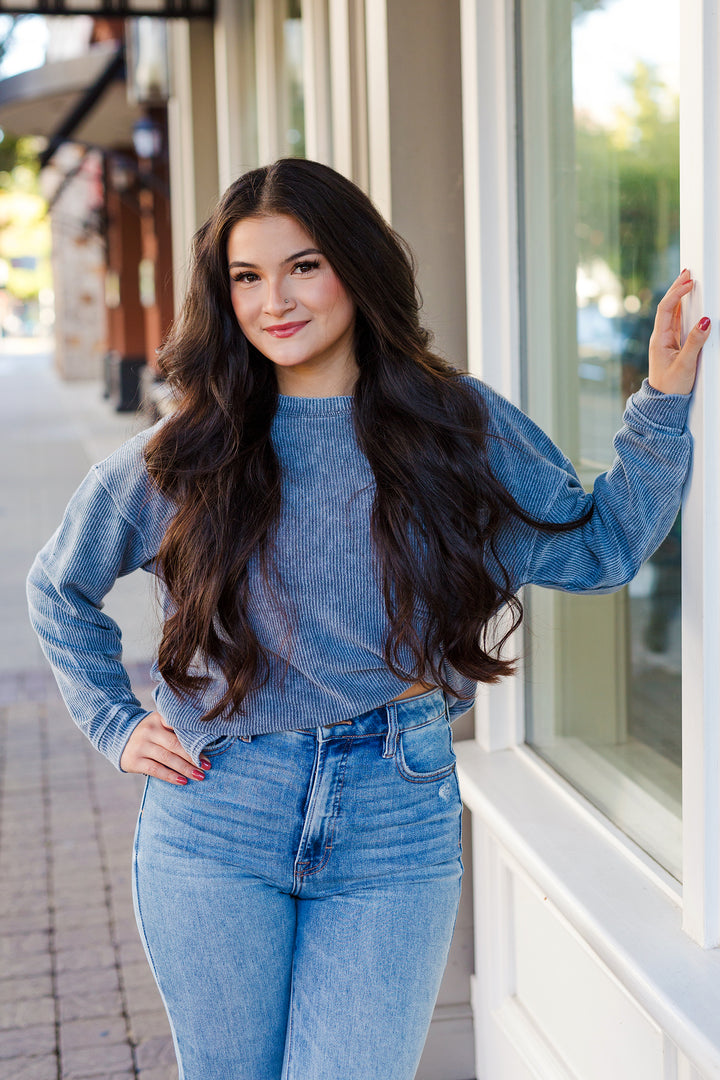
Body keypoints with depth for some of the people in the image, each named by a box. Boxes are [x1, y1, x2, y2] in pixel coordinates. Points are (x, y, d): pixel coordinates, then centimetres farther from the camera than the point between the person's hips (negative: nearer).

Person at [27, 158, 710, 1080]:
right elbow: (58, 590, 15)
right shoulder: (182, 458, 1)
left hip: (396, 836, 0)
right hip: (215, 830, 1)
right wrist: (116, 728, 7)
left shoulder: (461, 428, 2)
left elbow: (600, 548, 8)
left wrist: (661, 406, 0)